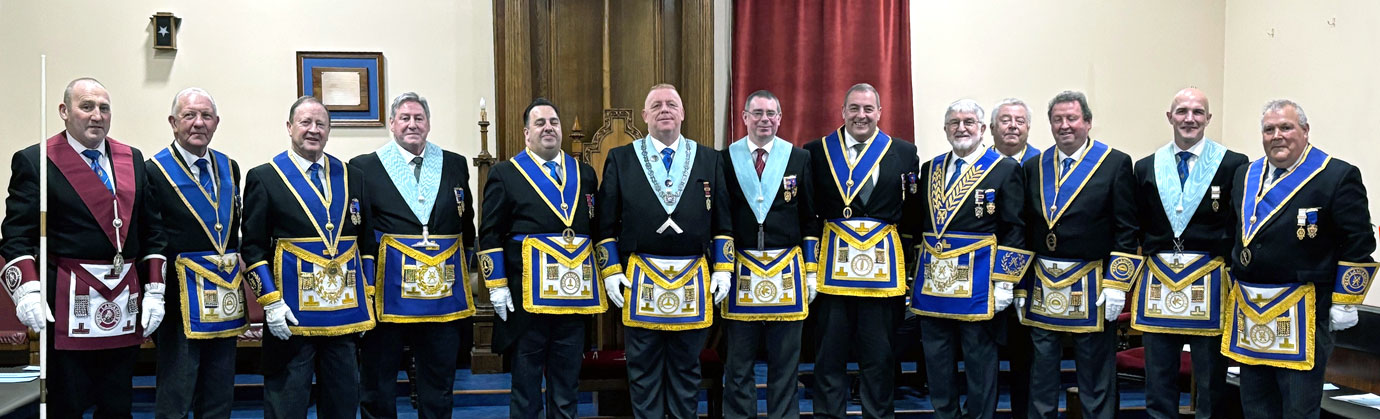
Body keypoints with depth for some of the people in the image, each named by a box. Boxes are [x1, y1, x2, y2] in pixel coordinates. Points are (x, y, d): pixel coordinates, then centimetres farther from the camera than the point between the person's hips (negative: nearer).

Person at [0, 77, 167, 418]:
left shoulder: (133, 160, 12)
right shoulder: (34, 161, 0)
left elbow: (151, 232, 12)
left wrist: (155, 291, 6)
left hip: (125, 303, 4)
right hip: (66, 305, -4)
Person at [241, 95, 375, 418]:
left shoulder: (352, 177, 12)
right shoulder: (264, 178, 0)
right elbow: (252, 247, -2)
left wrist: (367, 296, 9)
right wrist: (271, 301, -11)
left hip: (345, 313, 4)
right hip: (291, 313, -3)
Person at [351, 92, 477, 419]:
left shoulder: (455, 165, 9)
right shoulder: (364, 168, 0)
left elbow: (467, 226, 14)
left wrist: (463, 271, 11)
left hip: (444, 291, 3)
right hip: (387, 291, -2)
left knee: (440, 380, 11)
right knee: (378, 379, 9)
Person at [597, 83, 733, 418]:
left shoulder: (709, 159, 8)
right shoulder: (620, 159, 5)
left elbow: (722, 221, 8)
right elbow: (606, 222, 4)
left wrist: (723, 268, 1)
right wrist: (610, 271, -3)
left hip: (693, 282, 1)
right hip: (640, 281, -1)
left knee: (686, 369, 10)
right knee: (643, 370, 7)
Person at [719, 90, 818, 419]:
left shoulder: (799, 159, 5)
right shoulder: (725, 159, 4)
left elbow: (810, 219, 6)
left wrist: (811, 271, 2)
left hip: (787, 271, 0)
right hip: (740, 270, 0)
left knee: (786, 363, 7)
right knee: (738, 363, 6)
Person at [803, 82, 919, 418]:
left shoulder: (904, 153, 7)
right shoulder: (816, 151, 4)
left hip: (884, 263, 0)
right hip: (833, 261, 0)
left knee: (879, 353, 8)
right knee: (829, 352, 5)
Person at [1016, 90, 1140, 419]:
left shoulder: (1116, 164, -1)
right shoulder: (1034, 168, 9)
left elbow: (1126, 230, -3)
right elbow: (1025, 231, 11)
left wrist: (1116, 285, -10)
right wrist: (1021, 288, 7)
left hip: (1092, 288, -3)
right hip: (1041, 287, 3)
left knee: (1095, 376, 5)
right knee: (1041, 372, 9)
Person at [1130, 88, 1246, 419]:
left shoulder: (1233, 165, -1)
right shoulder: (1146, 167, 8)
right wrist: (1130, 279, 6)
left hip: (1210, 285, -2)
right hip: (1157, 285, 3)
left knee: (1211, 387, 7)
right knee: (1158, 387, 9)